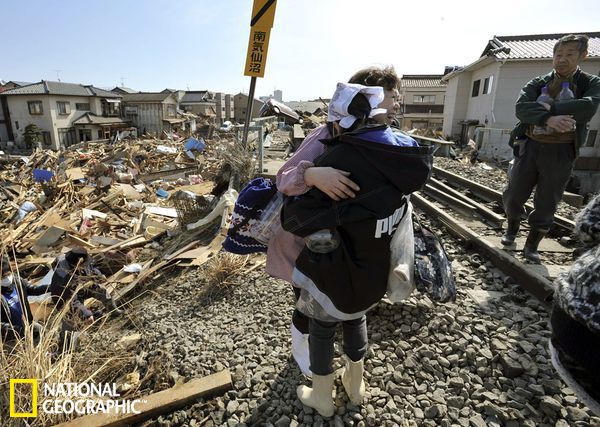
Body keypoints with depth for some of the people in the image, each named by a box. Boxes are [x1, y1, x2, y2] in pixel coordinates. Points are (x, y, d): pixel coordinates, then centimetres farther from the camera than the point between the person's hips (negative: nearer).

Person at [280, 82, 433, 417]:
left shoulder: (339, 160, -29)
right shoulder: (402, 154, -8)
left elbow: (299, 219, -29)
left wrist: (287, 203, -6)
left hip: (336, 269, -6)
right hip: (374, 269, 7)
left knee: (322, 328, 19)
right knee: (356, 318, 30)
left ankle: (322, 398, 44)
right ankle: (356, 386, 52)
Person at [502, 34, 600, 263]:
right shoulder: (537, 84, 6)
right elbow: (521, 107, -14)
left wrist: (548, 107, -17)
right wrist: (548, 119, -29)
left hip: (561, 152, -1)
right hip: (531, 146, 1)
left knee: (546, 204, 4)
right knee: (513, 195, 5)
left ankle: (531, 246, 19)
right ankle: (512, 227, 33)